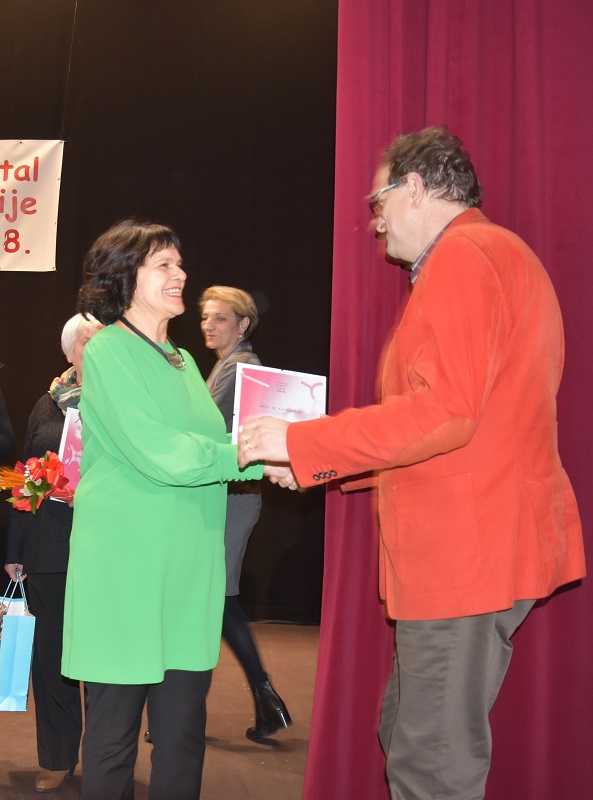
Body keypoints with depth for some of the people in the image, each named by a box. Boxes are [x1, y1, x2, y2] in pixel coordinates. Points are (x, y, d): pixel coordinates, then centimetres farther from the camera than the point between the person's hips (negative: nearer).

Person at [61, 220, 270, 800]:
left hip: (189, 568, 7)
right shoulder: (107, 351, -5)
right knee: (114, 731, 2)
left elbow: (209, 446, 13)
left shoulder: (182, 361, 19)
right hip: (124, 563, -7)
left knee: (184, 731, 9)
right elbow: (159, 455, -15)